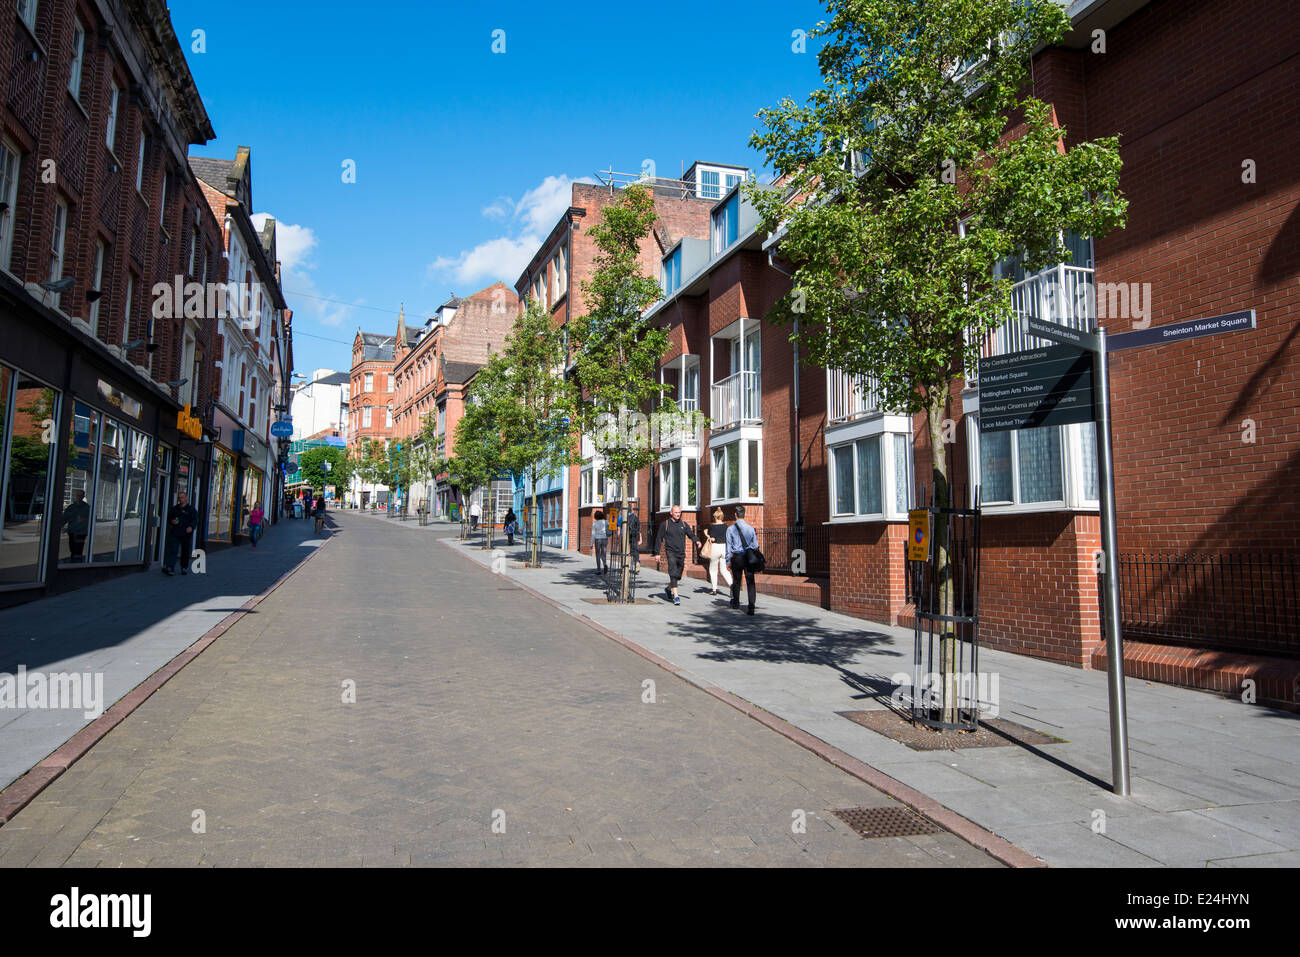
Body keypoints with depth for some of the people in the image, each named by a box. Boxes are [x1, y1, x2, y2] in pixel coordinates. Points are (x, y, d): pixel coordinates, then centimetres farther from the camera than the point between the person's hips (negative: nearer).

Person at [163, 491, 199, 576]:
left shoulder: (191, 509, 1)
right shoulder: (174, 508, 13)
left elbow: (195, 520, -7)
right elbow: (168, 518, 22)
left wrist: (191, 527, -26)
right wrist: (171, 521, -2)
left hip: (185, 534, -2)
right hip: (174, 533, 2)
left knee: (185, 552, 8)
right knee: (172, 550, -11)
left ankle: (184, 568, 22)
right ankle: (169, 568, -18)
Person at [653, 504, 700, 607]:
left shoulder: (684, 524, 11)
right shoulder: (665, 524, 2)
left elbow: (691, 534, 3)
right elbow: (659, 539, 4)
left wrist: (696, 541, -19)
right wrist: (657, 553, 0)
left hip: (681, 553, 4)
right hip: (670, 552, -4)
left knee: (678, 575, 11)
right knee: (673, 574, -16)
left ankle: (669, 588, 37)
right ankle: (676, 596, -19)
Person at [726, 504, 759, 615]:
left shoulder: (731, 529, -3)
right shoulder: (750, 528, 2)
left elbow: (729, 546, -2)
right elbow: (755, 544, 5)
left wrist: (728, 561, 4)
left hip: (737, 557, -1)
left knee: (736, 581, 16)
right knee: (750, 582, -3)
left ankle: (736, 602, 33)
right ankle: (751, 607, -13)